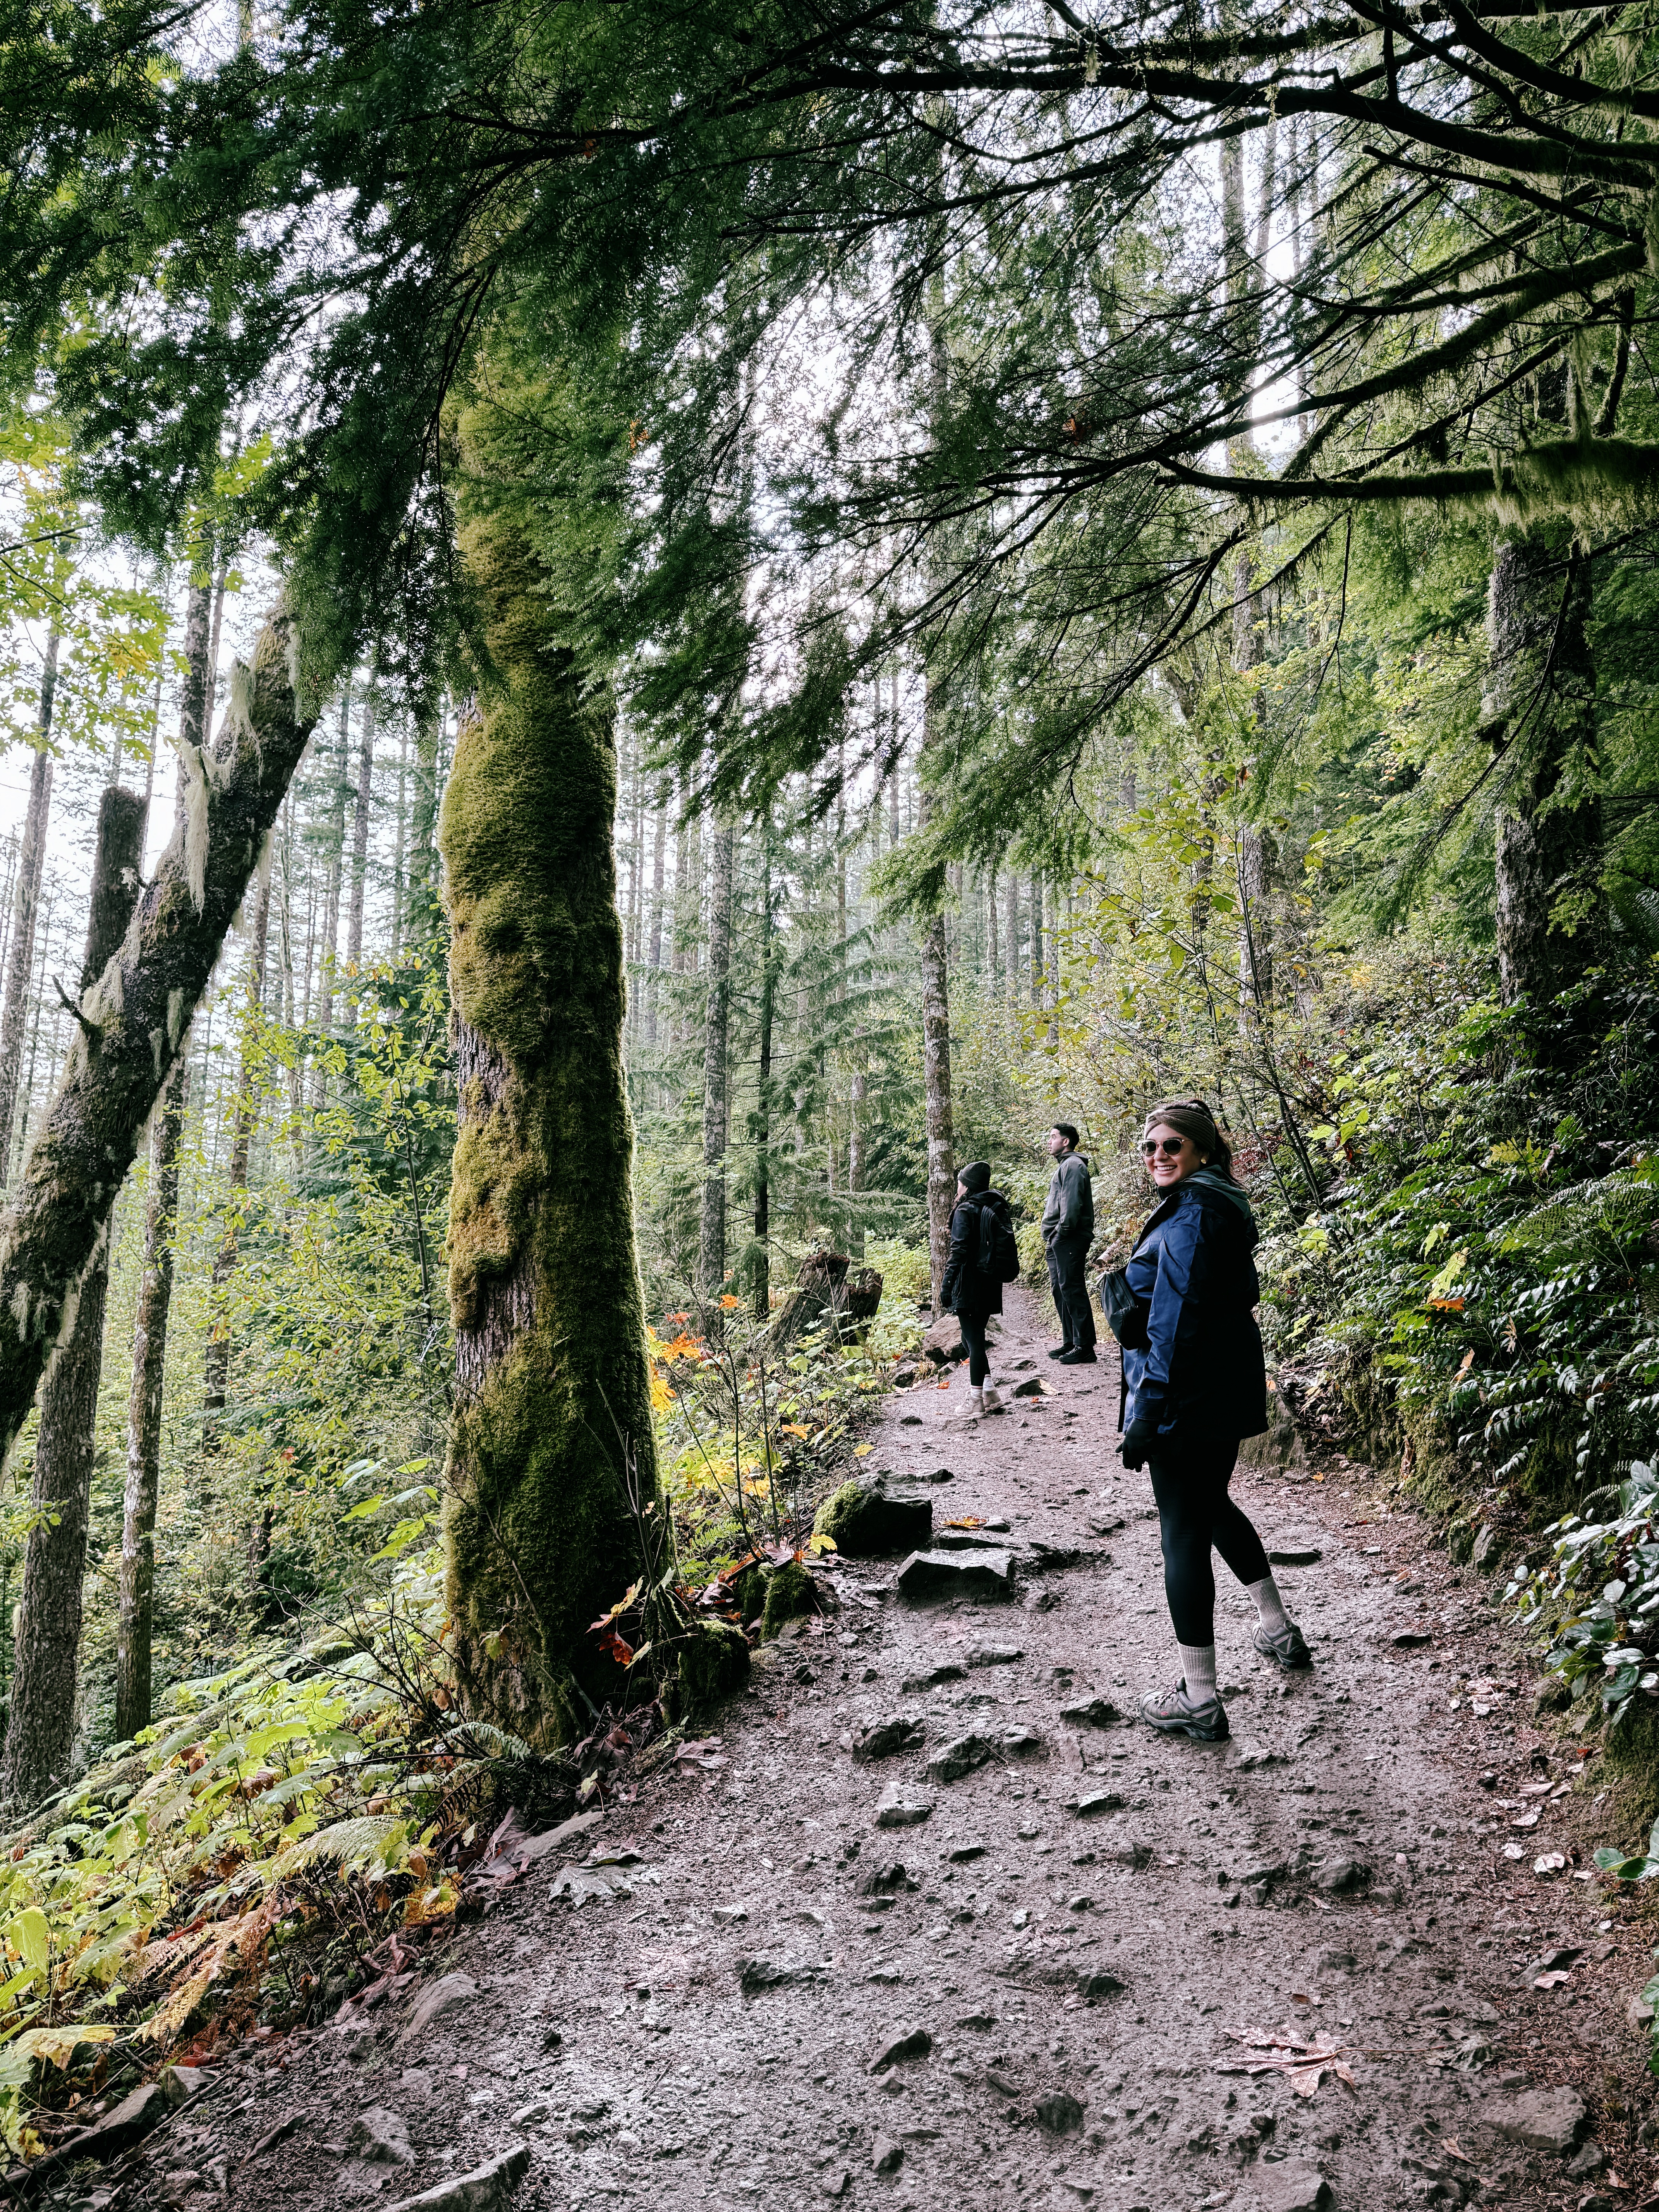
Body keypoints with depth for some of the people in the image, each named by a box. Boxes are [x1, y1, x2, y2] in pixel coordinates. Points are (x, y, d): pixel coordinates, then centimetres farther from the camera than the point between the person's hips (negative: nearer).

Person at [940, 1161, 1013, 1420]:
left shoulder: (966, 1210, -12)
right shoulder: (997, 1209, 10)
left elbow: (959, 1251, -17)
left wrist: (946, 1283, -13)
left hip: (969, 1285, -8)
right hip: (991, 1285, 8)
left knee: (973, 1340, -2)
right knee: (974, 1338, 18)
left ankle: (976, 1401, 3)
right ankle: (988, 1392, 19)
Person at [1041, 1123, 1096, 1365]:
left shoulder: (1073, 1165, -10)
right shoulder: (1063, 1166, 23)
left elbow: (1071, 1202, -21)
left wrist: (1064, 1229, -20)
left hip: (1069, 1239, -11)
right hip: (1057, 1241, 11)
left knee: (1072, 1290, -11)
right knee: (1060, 1290, 13)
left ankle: (1085, 1348, -10)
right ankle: (1070, 1342, 20)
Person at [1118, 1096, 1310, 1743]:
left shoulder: (1192, 1211, -18)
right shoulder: (1220, 1204, 13)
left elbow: (1176, 1319, -24)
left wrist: (1147, 1411, -24)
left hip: (1190, 1398, -11)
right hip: (1227, 1391, 11)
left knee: (1185, 1533, -2)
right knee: (1212, 1506, 28)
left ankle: (1199, 1701, 6)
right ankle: (1278, 1631, 44)